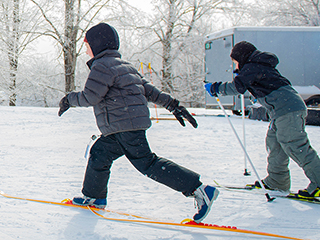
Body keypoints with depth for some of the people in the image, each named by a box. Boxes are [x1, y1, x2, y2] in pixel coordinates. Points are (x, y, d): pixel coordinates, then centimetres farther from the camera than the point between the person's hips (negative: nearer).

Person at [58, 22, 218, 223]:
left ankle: (199, 190, -16)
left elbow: (90, 97, -14)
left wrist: (70, 99, 4)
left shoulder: (102, 66, -8)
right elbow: (148, 88, 22)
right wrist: (173, 105, 19)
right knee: (100, 154, 17)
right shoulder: (124, 65, 23)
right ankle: (94, 196, 29)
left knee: (146, 162, -12)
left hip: (126, 124, -11)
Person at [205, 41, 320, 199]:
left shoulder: (252, 67, -5)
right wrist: (240, 73, 35)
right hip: (285, 110, 11)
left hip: (287, 110, -11)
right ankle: (276, 182, 20)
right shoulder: (261, 66, 25)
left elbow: (237, 87, -12)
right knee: (274, 142, 15)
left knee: (295, 147, -12)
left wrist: (215, 88, 0)